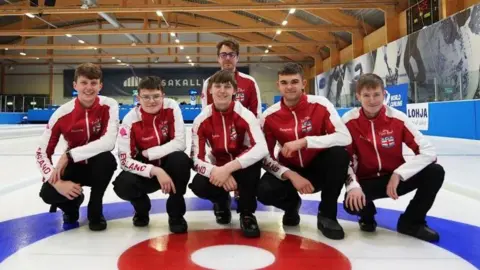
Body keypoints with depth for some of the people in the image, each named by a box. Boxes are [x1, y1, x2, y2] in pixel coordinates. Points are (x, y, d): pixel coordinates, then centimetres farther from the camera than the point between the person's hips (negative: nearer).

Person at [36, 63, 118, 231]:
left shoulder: (109, 105, -19)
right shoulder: (62, 113, -16)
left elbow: (109, 142, -32)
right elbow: (42, 152, -14)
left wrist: (69, 155, -33)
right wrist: (57, 182, -30)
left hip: (97, 166, -1)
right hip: (74, 167, 1)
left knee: (107, 158, -36)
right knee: (48, 193, -27)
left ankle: (95, 211, -10)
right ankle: (72, 204, 14)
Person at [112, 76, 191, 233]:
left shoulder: (172, 107, -15)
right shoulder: (131, 119, -16)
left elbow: (180, 143, -21)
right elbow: (125, 160, -20)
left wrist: (148, 153, -20)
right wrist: (155, 171, -34)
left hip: (170, 167, 0)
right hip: (146, 171, 1)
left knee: (181, 159, -34)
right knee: (122, 186, -29)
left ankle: (176, 213, -11)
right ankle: (141, 207, 11)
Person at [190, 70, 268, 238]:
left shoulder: (244, 114, -21)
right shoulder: (201, 120, -13)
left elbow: (261, 149, -35)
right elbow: (196, 159, -16)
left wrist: (228, 168, -43)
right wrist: (217, 171, -37)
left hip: (242, 168, -1)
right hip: (218, 168, 2)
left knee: (254, 161, -35)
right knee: (198, 185, -29)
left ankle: (247, 213, -13)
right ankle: (222, 201, 10)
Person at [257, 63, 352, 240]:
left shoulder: (320, 105, -16)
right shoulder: (269, 116, -11)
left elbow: (345, 137, -27)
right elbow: (265, 156, -10)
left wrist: (304, 141, -35)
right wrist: (291, 175, -26)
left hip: (318, 168, 0)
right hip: (290, 171, 1)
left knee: (339, 153, -32)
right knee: (264, 191, -28)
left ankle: (327, 215, -12)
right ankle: (291, 204, 12)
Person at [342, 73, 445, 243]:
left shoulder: (397, 118, -14)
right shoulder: (349, 121, -14)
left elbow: (428, 152, -16)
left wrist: (398, 174, -26)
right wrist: (353, 185, -28)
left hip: (395, 178, 2)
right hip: (366, 180, -1)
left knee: (435, 172, -22)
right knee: (352, 203, -33)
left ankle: (411, 222, 1)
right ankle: (367, 216, 11)